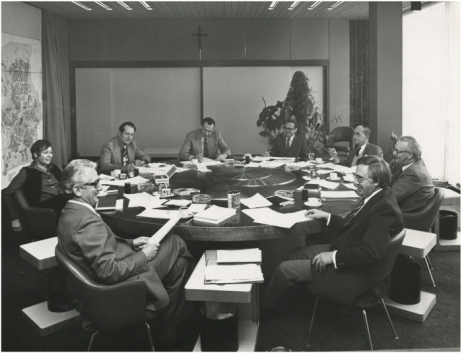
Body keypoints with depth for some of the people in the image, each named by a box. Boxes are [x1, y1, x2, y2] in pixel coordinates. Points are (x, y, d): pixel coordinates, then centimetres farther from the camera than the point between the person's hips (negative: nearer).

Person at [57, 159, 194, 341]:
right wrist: (143, 256, -17)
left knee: (173, 241, 13)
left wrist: (131, 243, 5)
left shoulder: (70, 213, 1)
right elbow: (110, 272, -31)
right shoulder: (87, 221, -30)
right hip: (119, 283, -10)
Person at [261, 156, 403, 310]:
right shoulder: (375, 198, 2)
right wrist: (327, 216, 12)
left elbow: (371, 253, -34)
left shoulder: (384, 209, -28)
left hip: (355, 275, -10)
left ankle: (264, 306, 24)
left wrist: (334, 256, -26)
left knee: (285, 269, -4)